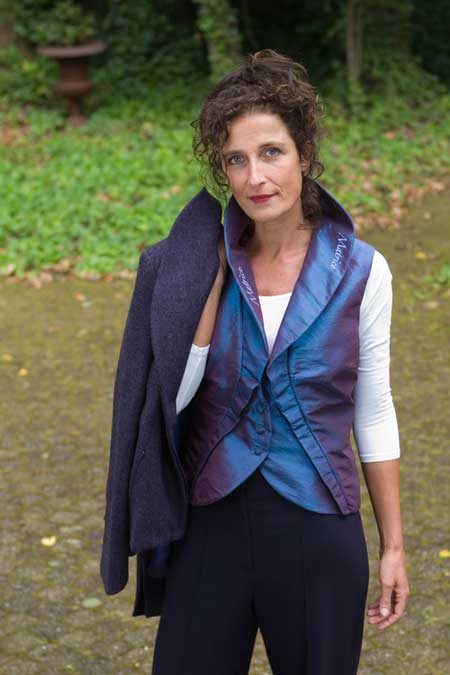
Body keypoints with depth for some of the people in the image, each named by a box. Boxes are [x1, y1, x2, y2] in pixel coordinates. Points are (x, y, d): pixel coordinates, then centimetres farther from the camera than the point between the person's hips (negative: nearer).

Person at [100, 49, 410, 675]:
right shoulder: (203, 264, -2)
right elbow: (172, 394, -11)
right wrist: (213, 278, -14)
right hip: (212, 526, 1)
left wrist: (393, 546, 4)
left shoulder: (362, 270, -5)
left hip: (318, 529, 0)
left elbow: (373, 412, 2)